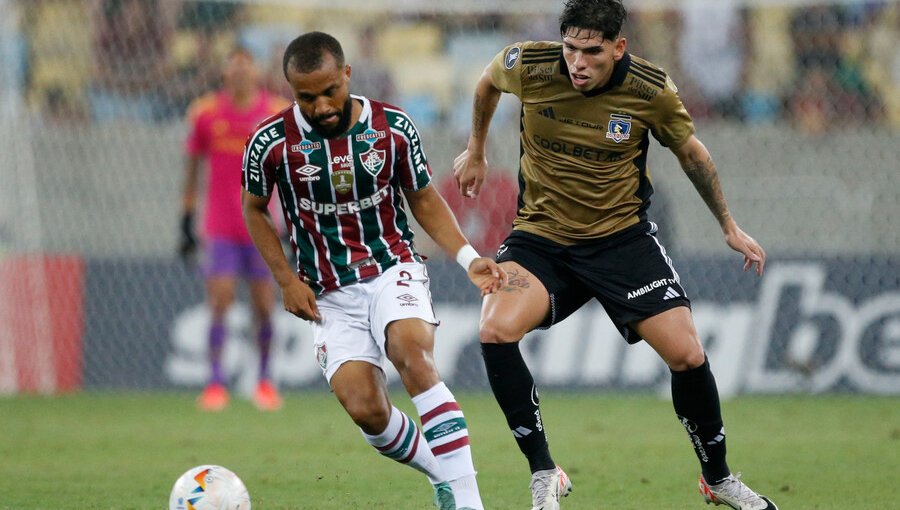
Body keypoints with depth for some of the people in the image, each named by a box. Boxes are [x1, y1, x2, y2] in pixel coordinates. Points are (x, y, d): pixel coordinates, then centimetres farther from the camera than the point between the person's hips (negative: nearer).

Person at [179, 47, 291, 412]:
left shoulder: (277, 113, 0)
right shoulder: (206, 113, 1)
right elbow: (192, 168, 9)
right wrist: (187, 222, 7)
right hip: (220, 228, 0)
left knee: (264, 307, 1)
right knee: (219, 302, -8)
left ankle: (265, 380, 15)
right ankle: (215, 382, -3)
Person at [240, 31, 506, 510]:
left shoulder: (393, 127, -7)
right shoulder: (271, 142, -9)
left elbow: (424, 199, 7)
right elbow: (254, 209, 9)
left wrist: (468, 257, -7)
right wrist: (286, 278, -1)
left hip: (393, 268, -1)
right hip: (330, 295, 1)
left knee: (412, 353, -31)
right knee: (366, 411, -15)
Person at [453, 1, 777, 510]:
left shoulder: (652, 90, -15)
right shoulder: (527, 66, -16)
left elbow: (689, 149, 6)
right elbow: (488, 83, 10)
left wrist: (729, 225, 12)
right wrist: (476, 151, 21)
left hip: (623, 235, 0)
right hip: (540, 235, 0)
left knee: (687, 355, -8)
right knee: (496, 331, -26)